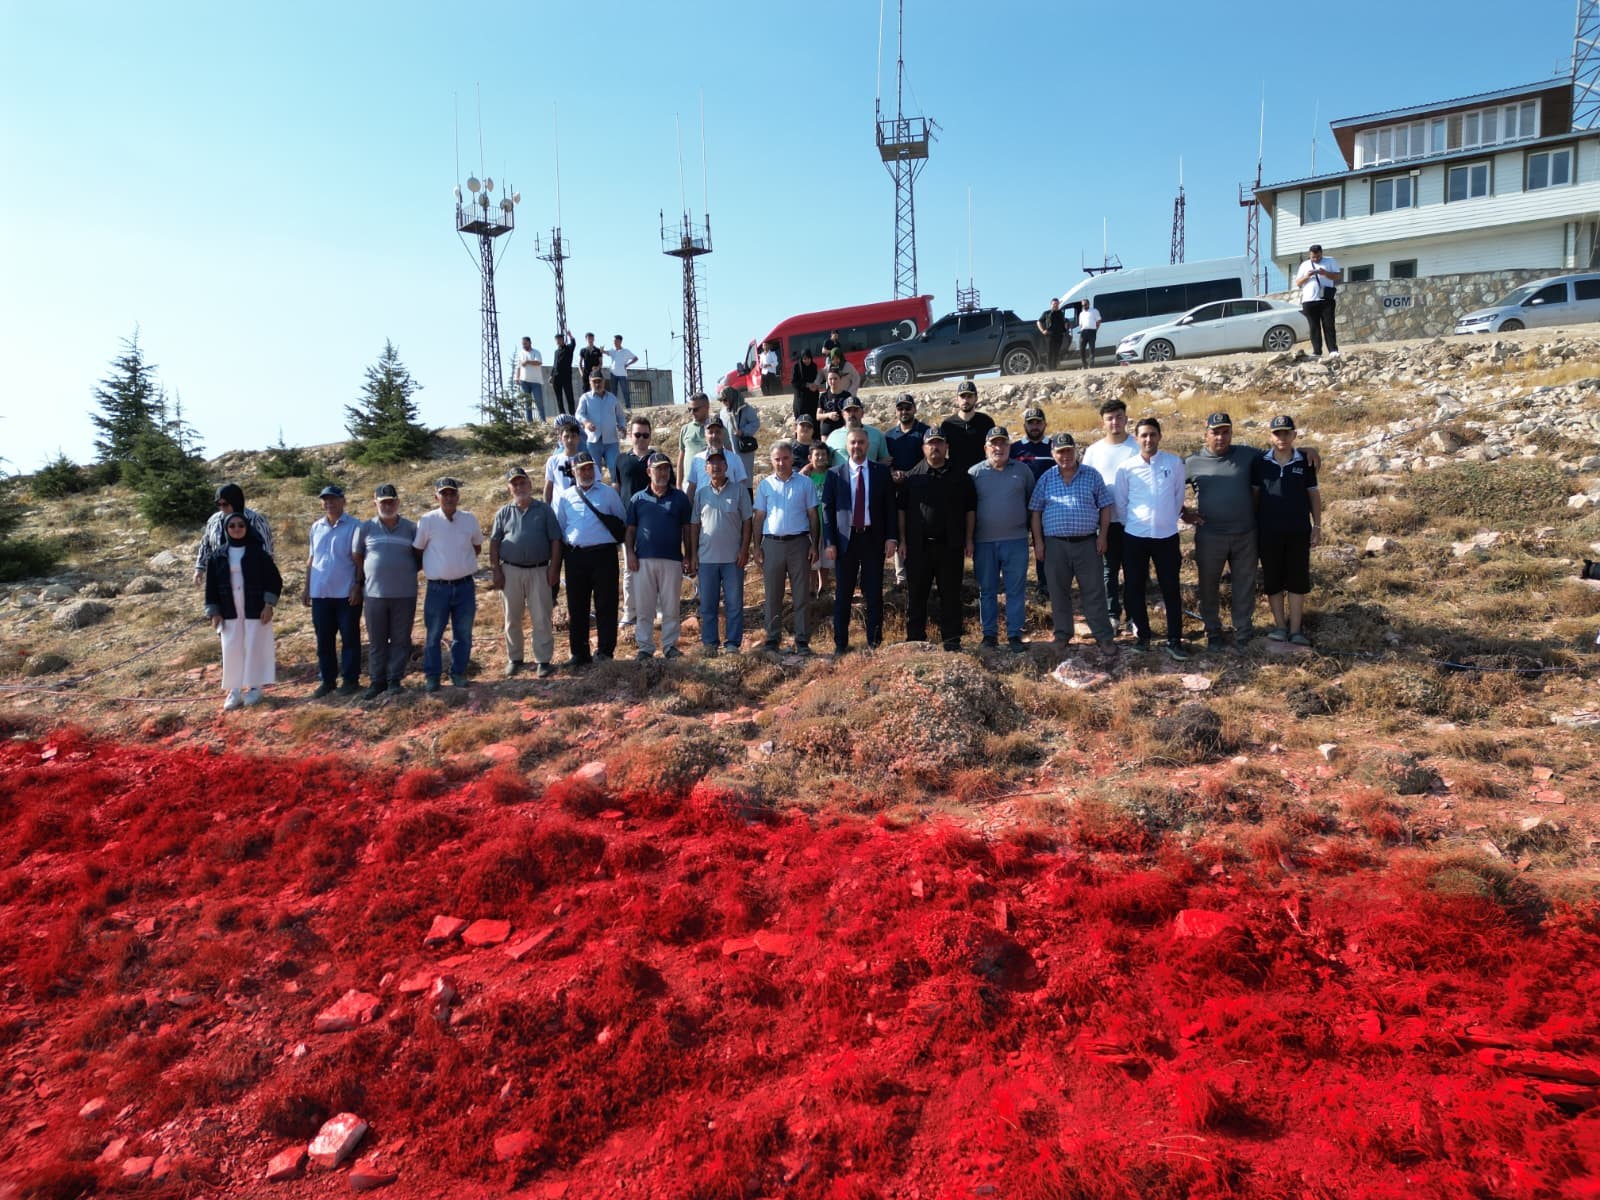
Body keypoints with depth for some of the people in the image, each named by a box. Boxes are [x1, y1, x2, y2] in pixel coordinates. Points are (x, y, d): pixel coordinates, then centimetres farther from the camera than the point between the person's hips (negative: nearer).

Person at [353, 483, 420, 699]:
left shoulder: (411, 528, 4)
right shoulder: (365, 528, 5)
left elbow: (420, 557, 12)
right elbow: (357, 558, 10)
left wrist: (406, 573, 2)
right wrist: (361, 584, 7)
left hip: (405, 594, 0)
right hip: (374, 594, 0)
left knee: (401, 640, 4)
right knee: (376, 641, 7)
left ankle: (395, 679, 13)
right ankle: (377, 681, 16)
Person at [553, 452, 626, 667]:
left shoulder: (608, 493, 5)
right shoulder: (565, 497, 10)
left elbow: (622, 521, 13)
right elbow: (557, 528, 15)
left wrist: (615, 537, 7)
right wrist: (561, 552, 9)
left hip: (604, 554, -2)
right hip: (575, 556, 2)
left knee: (606, 604, 1)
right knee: (577, 606, 6)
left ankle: (605, 651, 10)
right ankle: (579, 653, 15)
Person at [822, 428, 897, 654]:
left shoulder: (881, 472, 6)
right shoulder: (834, 474, 4)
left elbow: (890, 506, 5)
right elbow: (827, 510, 2)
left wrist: (892, 537, -3)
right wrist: (829, 542, -5)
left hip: (873, 538, 0)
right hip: (845, 539, 0)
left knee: (874, 593, 4)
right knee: (843, 593, 4)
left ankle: (874, 642, 14)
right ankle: (841, 642, 13)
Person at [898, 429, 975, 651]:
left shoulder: (960, 476, 7)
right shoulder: (912, 476, 5)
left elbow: (970, 509, 9)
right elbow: (901, 509, 5)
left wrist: (968, 539, 3)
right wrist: (902, 540, -1)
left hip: (951, 546, 0)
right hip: (919, 546, 0)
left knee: (951, 595, 5)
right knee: (915, 595, 4)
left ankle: (951, 639, 13)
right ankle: (915, 639, 13)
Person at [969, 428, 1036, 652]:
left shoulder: (1022, 470, 6)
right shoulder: (975, 473, 3)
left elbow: (1032, 501, 12)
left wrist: (1032, 528, 9)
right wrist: (969, 540, 0)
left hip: (1016, 540, 0)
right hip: (984, 542, 0)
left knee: (1016, 590, 2)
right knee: (987, 590, 7)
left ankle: (1014, 634, 10)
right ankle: (989, 633, 16)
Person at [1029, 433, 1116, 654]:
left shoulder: (1092, 475, 4)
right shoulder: (1046, 478, 6)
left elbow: (1105, 507, 6)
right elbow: (1036, 511, 8)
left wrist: (1102, 536, -2)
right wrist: (1038, 542, 1)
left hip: (1087, 543, -1)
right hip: (1055, 544, 1)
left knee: (1094, 591, 2)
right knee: (1058, 592, 9)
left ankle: (1104, 635, 9)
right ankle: (1062, 634, 21)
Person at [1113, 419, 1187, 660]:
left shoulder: (1174, 463, -2)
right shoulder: (1126, 468, -2)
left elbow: (1179, 496, 9)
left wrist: (1168, 520, 13)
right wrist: (1132, 522, 9)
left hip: (1167, 536, 0)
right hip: (1134, 536, 1)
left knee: (1171, 589, 2)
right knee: (1134, 588, 6)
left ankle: (1174, 641, 9)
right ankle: (1142, 635, 21)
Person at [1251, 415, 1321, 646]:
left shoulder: (1305, 463, 2)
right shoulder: (1260, 463, 0)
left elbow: (1313, 495, 6)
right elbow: (1254, 495, 5)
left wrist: (1317, 525, 1)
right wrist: (1252, 527, 2)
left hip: (1299, 531, 0)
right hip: (1269, 532, 0)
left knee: (1297, 579, 3)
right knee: (1273, 580, 5)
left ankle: (1296, 629, 9)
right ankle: (1280, 625, 15)